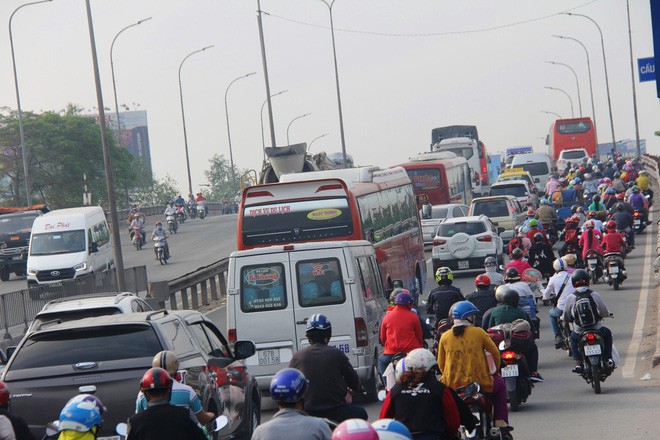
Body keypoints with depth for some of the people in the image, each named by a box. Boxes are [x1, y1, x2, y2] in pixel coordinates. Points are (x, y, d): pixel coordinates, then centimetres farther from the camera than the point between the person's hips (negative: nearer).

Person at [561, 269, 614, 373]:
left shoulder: (571, 297, -7)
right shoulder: (594, 295, -7)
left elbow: (565, 317, 2)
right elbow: (605, 313, -2)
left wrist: (564, 319, 26)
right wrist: (608, 313, 22)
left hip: (579, 332, 0)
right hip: (597, 329, 0)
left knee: (573, 338, 33)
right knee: (607, 334, 30)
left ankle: (578, 363, 18)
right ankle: (608, 358, 17)